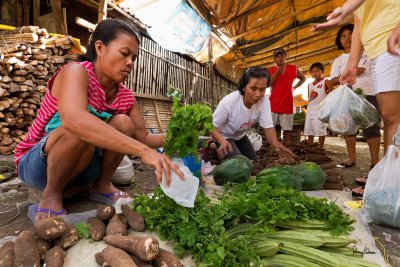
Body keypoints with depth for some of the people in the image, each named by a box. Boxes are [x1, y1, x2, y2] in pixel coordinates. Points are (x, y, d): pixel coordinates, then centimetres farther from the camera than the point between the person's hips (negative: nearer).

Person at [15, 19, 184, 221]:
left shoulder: (126, 97, -5)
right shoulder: (76, 71, -23)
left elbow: (143, 138, -3)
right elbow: (73, 119, -44)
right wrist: (143, 151, -52)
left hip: (80, 165, 5)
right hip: (36, 163, -4)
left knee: (122, 123, -18)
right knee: (82, 128, -34)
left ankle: (103, 185, -2)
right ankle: (51, 195, -12)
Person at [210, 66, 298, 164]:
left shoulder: (264, 101, -22)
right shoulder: (229, 101, -34)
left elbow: (268, 127, -24)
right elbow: (212, 126, -26)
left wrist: (276, 144, -46)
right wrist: (222, 141, -46)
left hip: (240, 136, 6)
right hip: (223, 137, -5)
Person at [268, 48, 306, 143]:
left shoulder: (293, 68, 9)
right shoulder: (271, 70, 6)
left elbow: (303, 78, 25)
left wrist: (294, 87, 11)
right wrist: (277, 72, -12)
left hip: (287, 103, 1)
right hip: (273, 103, -1)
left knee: (287, 129, 1)